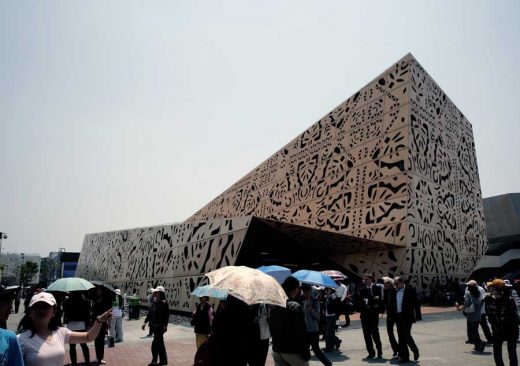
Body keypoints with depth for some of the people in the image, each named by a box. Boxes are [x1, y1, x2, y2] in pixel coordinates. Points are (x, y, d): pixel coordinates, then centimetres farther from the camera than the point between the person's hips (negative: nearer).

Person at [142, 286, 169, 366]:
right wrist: (145, 322, 12)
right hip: (154, 325, 8)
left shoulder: (164, 303, -14)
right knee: (160, 343, 14)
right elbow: (150, 313, 14)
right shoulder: (154, 302, 7)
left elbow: (166, 315, -16)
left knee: (155, 343, -5)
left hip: (160, 326, -7)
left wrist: (165, 325, -21)